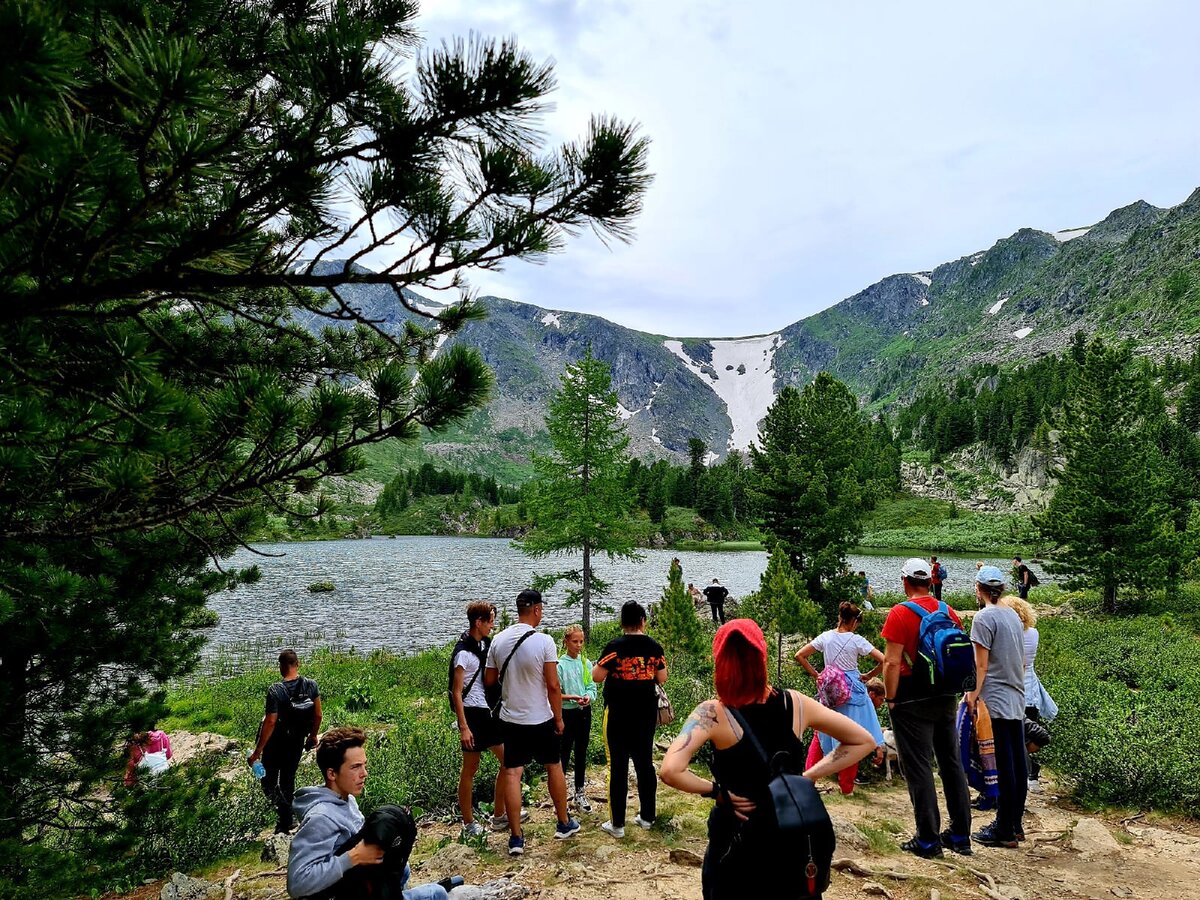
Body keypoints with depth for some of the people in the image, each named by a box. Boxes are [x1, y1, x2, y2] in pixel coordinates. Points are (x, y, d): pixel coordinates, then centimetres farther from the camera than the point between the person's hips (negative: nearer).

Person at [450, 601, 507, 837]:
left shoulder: (486, 644, 8)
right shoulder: (464, 651, -15)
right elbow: (456, 692, -16)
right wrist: (463, 727, -19)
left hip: (490, 712, 8)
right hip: (472, 713, -8)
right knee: (470, 769, 4)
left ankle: (499, 814, 25)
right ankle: (468, 823, 17)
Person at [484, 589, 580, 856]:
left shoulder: (498, 640, -3)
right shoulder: (543, 641, -16)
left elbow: (489, 681, 5)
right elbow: (553, 686, -15)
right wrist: (559, 718, -4)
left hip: (510, 719, 3)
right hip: (541, 719, -2)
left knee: (511, 774, 5)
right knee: (554, 767, 16)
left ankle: (516, 837, 7)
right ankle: (564, 824, 30)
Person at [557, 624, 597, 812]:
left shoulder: (586, 663, 2)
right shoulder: (560, 664, -11)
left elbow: (592, 687, 3)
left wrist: (588, 697, -18)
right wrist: (573, 697, -24)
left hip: (584, 712, 4)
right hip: (567, 713, -4)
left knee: (581, 754, 14)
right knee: (564, 754, 1)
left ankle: (580, 792, 26)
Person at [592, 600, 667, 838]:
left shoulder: (615, 646, -14)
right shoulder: (655, 647, -1)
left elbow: (596, 676, -11)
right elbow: (662, 678, 5)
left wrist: (596, 664, 8)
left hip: (619, 713, -4)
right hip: (646, 712, 4)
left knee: (618, 766, 2)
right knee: (645, 762, 15)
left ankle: (617, 824, 6)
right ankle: (647, 816, 24)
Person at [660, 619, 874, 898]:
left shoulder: (714, 713, -20)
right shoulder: (795, 703, -9)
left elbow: (670, 771, -33)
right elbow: (863, 742, 1)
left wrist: (715, 790, -17)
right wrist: (808, 776, -2)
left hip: (736, 840, -3)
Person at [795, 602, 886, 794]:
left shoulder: (825, 637, -3)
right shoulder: (857, 640, -10)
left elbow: (799, 656, -3)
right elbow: (883, 661, -13)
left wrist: (816, 675, 4)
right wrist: (868, 676, 1)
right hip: (852, 692, -2)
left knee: (821, 732, 17)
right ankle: (846, 785, 17)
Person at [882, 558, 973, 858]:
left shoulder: (900, 613, -13)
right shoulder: (949, 612, 5)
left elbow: (892, 662, -18)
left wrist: (891, 699, -8)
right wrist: (950, 688, 16)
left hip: (912, 700, -6)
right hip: (945, 698, 6)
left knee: (918, 768, 2)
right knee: (952, 764, 15)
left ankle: (928, 840, 6)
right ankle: (960, 835, 23)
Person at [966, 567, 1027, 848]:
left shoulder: (984, 617, -12)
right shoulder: (1014, 616, 11)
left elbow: (981, 664, -16)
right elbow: (1021, 661, 17)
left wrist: (973, 693, -12)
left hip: (996, 701, -8)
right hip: (1017, 700, 8)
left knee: (1003, 766, -3)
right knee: (1017, 764, 12)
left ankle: (1004, 831, 4)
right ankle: (1015, 824, 21)